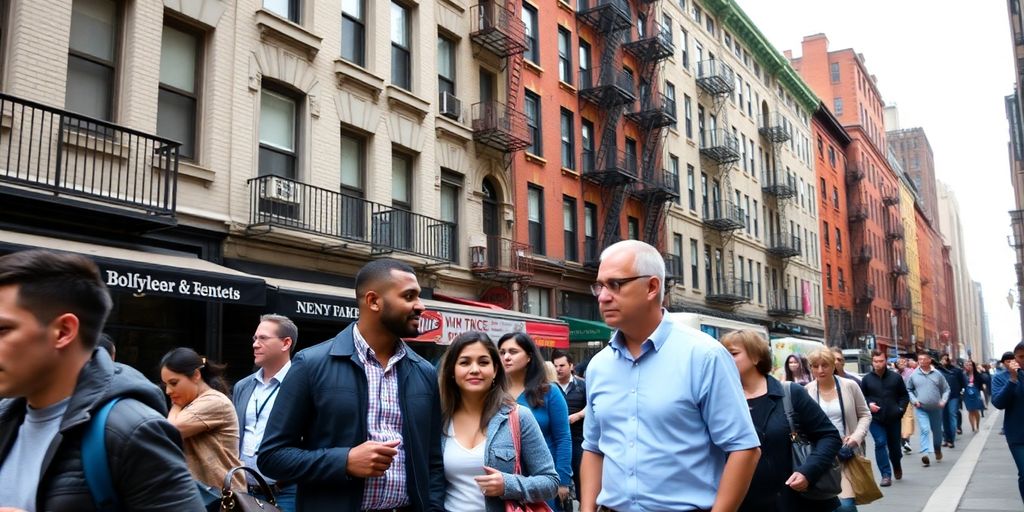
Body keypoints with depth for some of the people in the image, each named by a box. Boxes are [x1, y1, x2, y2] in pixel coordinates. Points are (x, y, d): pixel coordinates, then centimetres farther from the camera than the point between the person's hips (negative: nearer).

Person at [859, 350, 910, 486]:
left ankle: (897, 466, 44)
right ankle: (886, 475, -7)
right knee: (880, 444, -11)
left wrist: (901, 409, -7)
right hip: (876, 419, -1)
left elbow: (904, 396, 7)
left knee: (894, 445, 14)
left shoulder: (895, 377, 1)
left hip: (893, 418, 1)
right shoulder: (866, 379, 0)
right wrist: (869, 404, -10)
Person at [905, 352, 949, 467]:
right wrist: (914, 400, -7)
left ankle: (938, 449, 41)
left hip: (936, 409, 2)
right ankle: (925, 454, -23)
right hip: (921, 409, -2)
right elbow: (908, 390, 8)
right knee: (925, 430, -16)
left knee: (937, 431, 16)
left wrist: (943, 401, -6)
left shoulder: (937, 374, 1)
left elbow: (946, 389, 8)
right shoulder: (913, 375, -2)